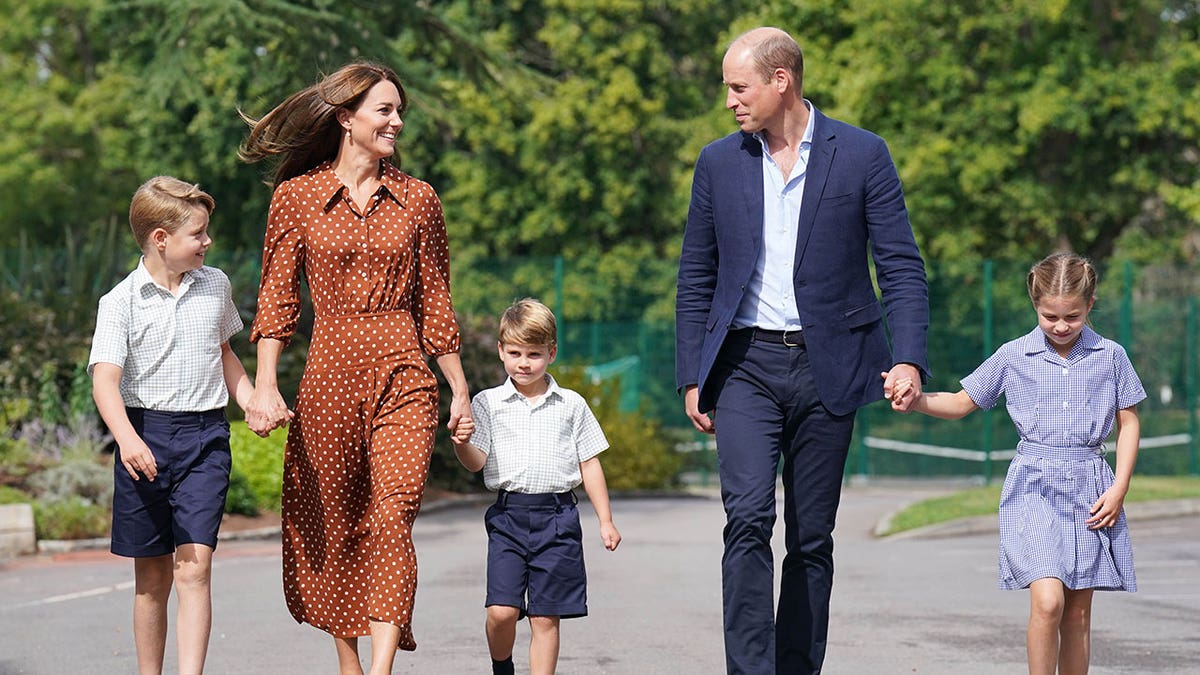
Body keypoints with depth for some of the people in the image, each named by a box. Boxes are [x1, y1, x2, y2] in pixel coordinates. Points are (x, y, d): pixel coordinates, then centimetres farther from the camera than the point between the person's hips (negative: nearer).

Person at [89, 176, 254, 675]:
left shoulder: (215, 286, 8)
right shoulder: (122, 302, -5)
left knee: (194, 565, -12)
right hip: (146, 439, -1)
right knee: (151, 576, 6)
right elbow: (105, 378, -15)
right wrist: (127, 438, -32)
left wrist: (254, 403, 11)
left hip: (206, 435, 1)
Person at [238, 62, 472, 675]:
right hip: (328, 377, 0)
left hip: (403, 377, 0)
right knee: (331, 526, 6)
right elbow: (276, 299, 2)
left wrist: (460, 390, 12)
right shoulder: (296, 197, 3)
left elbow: (435, 303, 13)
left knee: (392, 517, -15)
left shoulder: (416, 199, 8)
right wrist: (265, 386, -8)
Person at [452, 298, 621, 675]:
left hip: (557, 516, 0)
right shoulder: (488, 403, 6)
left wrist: (605, 521, 10)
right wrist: (461, 443, -23)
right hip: (508, 514, 0)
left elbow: (589, 464, 12)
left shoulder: (571, 405, 8)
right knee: (501, 611, -9)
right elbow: (476, 462, 0)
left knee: (545, 617, 1)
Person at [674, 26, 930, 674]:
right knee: (748, 518, -16)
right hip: (746, 364, 1)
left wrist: (909, 359, -13)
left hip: (826, 368, -1)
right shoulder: (718, 163, 7)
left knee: (812, 538, 4)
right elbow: (696, 280, 12)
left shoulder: (862, 155, 0)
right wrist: (692, 377, 7)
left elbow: (902, 268, -1)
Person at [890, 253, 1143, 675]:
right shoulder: (1014, 356, 2)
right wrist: (917, 400, -10)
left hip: (1090, 488, 2)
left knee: (1078, 611, 4)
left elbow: (1128, 423, 9)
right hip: (1033, 486, -2)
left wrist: (1119, 488, -1)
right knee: (1047, 600, -19)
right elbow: (962, 403, 9)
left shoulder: (1110, 357, 4)